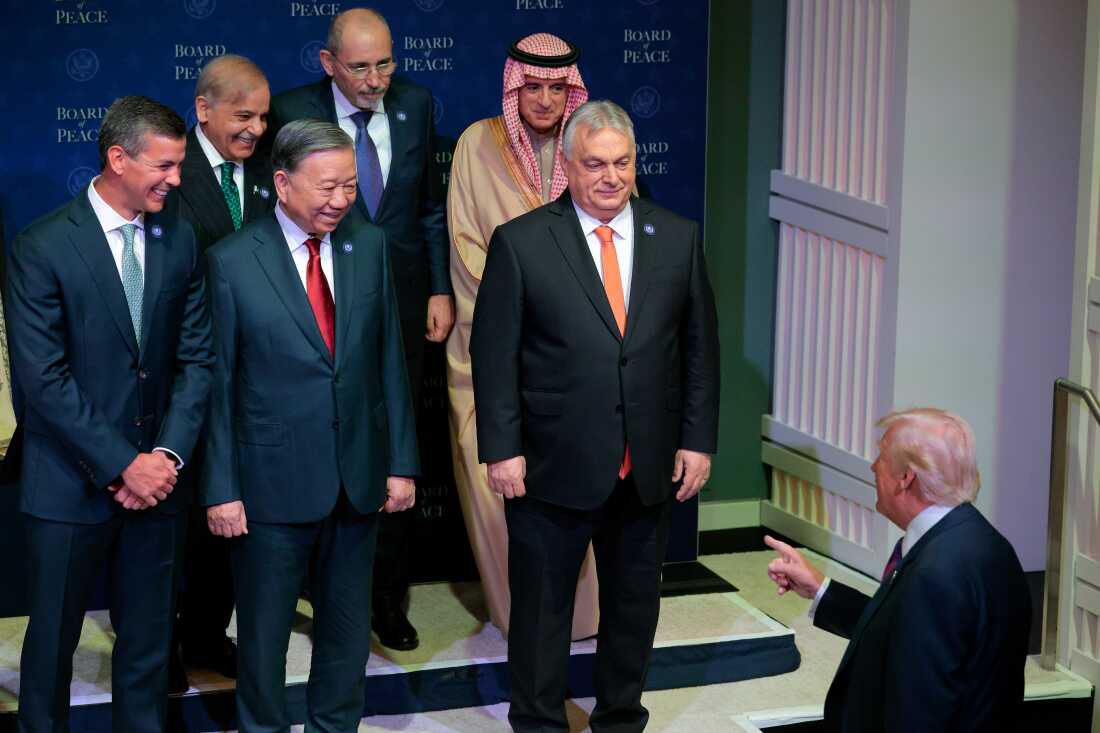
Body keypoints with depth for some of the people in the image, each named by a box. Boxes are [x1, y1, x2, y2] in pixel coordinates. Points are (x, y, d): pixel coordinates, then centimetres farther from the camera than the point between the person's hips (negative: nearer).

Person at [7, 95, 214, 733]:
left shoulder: (180, 240, 3)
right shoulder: (42, 248, -11)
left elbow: (197, 359, 4)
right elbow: (43, 380, -15)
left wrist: (167, 455, -9)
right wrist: (122, 466, -15)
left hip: (156, 478, 4)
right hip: (72, 484, -3)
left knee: (149, 639, 12)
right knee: (53, 639, 10)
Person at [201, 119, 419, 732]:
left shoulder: (370, 246, 2)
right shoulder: (232, 261, -10)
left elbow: (390, 360, 6)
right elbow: (219, 382, -7)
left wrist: (402, 462, 4)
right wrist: (221, 490, -8)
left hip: (358, 476, 4)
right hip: (273, 482, -4)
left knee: (349, 625, 16)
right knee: (264, 631, 11)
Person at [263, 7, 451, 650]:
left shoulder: (414, 104, 1)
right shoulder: (294, 112, -9)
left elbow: (431, 205, 8)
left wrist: (441, 290, 3)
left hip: (403, 307, 3)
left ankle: (389, 597, 21)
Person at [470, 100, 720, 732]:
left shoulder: (678, 239, 3)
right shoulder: (521, 242, -6)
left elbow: (700, 347, 7)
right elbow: (494, 354, -6)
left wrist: (698, 440, 2)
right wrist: (502, 449, -10)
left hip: (650, 468, 3)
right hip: (553, 466, -3)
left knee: (635, 604, 16)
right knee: (542, 607, 9)